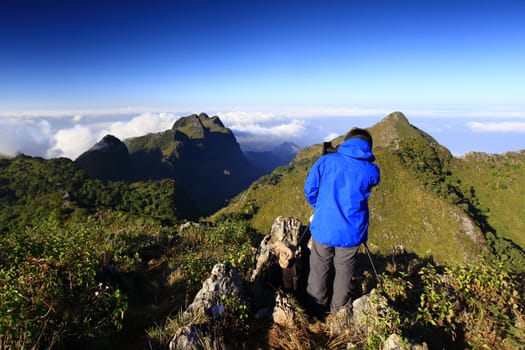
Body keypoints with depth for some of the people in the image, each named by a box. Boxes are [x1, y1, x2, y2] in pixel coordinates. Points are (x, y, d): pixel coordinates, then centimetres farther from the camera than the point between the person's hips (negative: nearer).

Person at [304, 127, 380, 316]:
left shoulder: (325, 161, -8)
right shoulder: (371, 170, -5)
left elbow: (310, 190, -1)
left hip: (323, 229, 0)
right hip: (351, 234, 1)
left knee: (319, 271, 19)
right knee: (344, 273, 21)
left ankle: (316, 311, 38)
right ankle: (338, 312, 41)